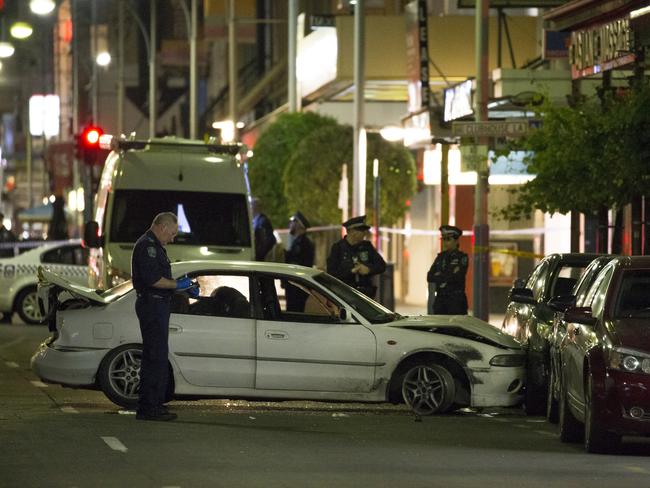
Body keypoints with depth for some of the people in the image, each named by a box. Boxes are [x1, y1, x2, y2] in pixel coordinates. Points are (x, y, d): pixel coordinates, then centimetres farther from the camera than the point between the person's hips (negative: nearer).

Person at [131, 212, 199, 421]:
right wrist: (177, 284, -13)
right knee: (155, 357, -11)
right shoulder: (147, 245, -14)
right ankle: (148, 408, -10)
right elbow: (152, 279, -24)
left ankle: (155, 404, 19)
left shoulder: (155, 246, 21)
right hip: (152, 304, -11)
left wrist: (185, 289, 17)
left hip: (158, 306, 11)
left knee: (157, 357, 14)